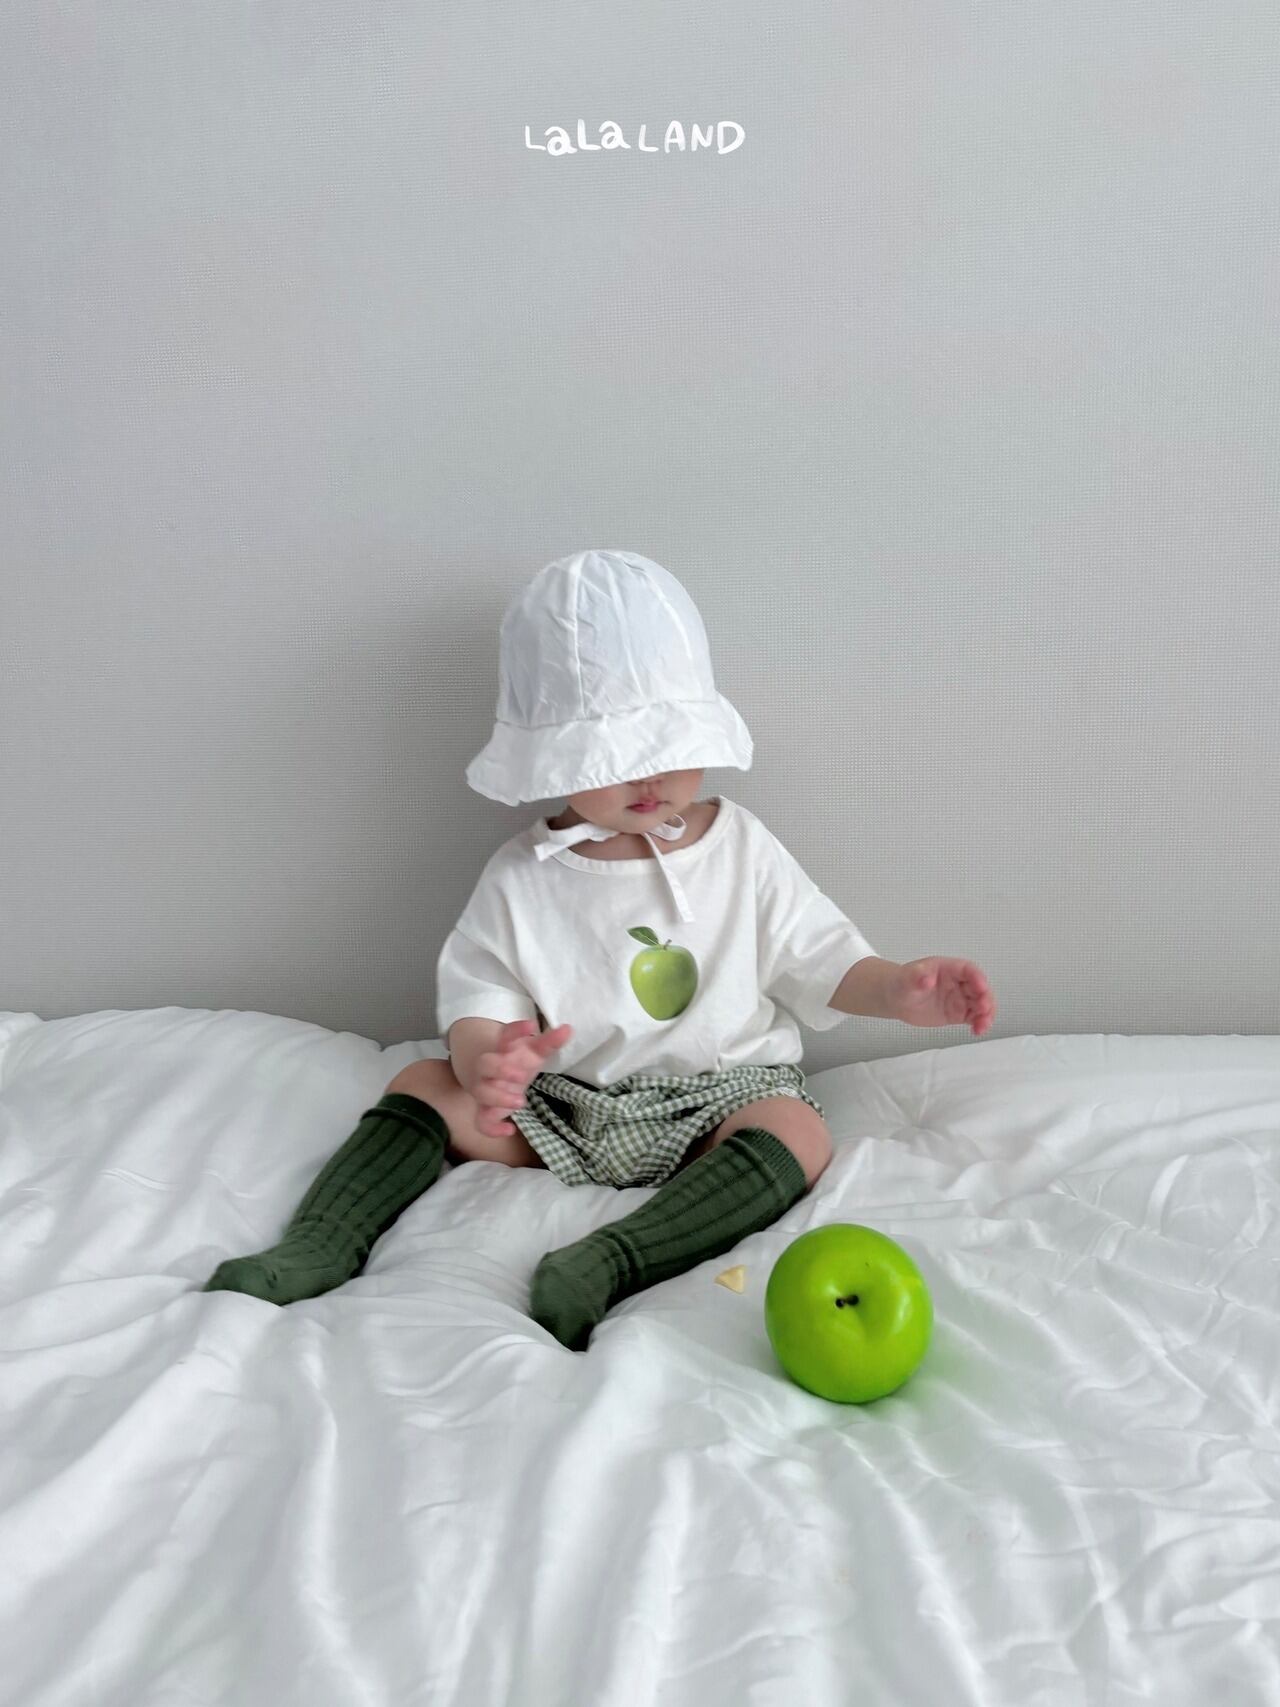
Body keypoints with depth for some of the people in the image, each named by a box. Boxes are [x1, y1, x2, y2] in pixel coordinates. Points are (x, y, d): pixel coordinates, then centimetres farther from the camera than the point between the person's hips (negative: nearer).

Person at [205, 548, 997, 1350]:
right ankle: (319, 1247, -16)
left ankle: (609, 1261, -39)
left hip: (714, 1097, 0)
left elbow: (817, 960, 2)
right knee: (424, 1084, -10)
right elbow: (476, 1001, -5)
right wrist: (485, 1058, -29)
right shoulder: (521, 879, -2)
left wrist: (898, 988, -17)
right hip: (560, 1108, 1)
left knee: (799, 1132, -29)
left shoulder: (742, 848, -1)